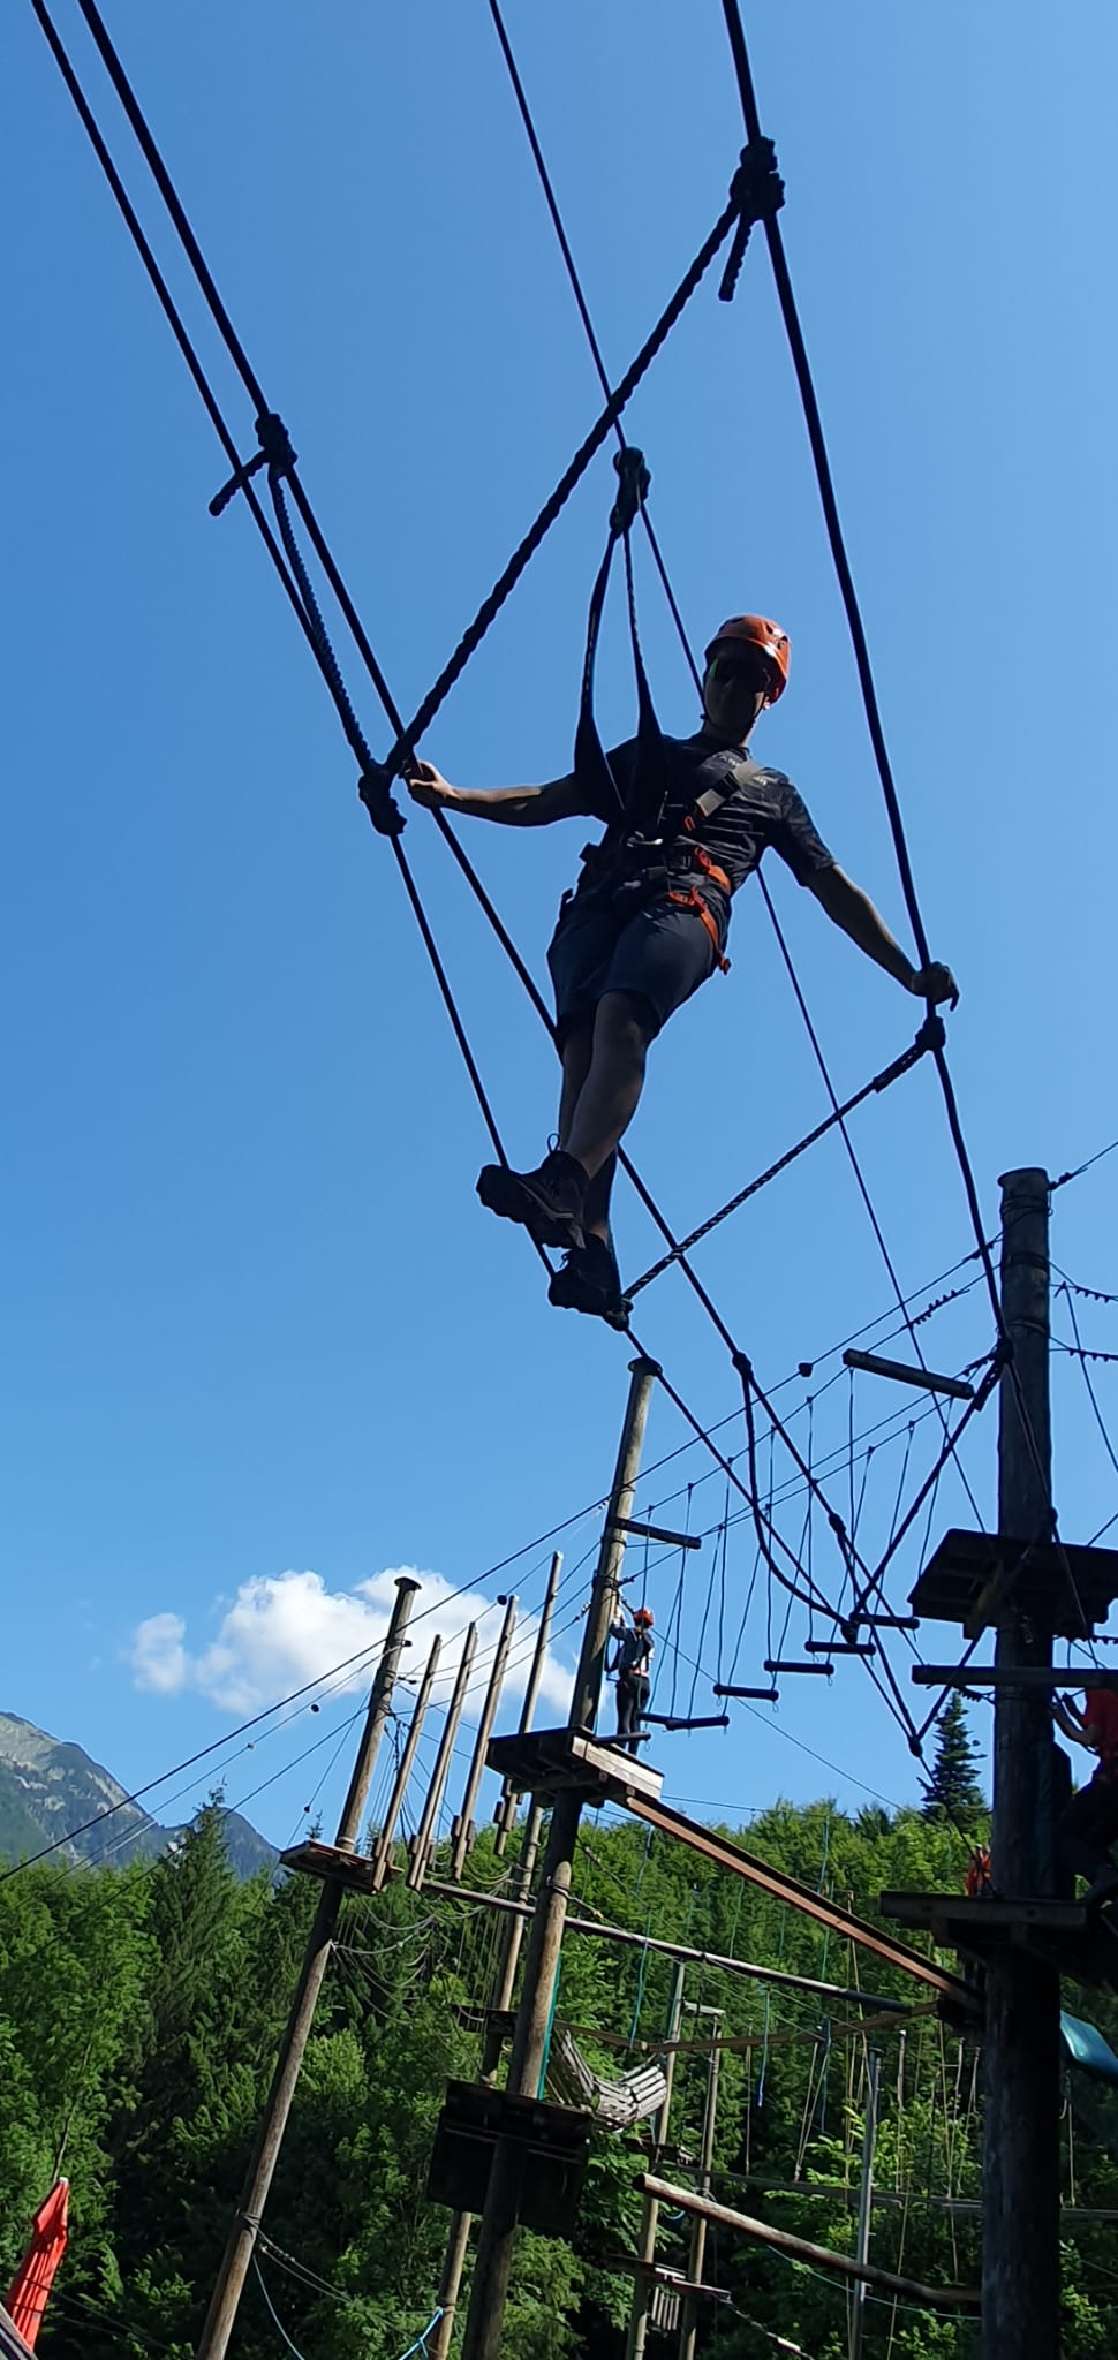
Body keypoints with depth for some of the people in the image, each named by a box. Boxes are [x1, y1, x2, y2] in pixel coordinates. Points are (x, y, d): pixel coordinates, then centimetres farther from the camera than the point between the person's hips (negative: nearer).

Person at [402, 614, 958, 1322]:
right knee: (582, 1042, -27)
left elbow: (837, 891, 29)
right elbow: (549, 801, 27)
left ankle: (563, 1184, -56)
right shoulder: (646, 754, 38)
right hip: (600, 903, 2)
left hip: (685, 906, -2)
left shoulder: (774, 793, 34)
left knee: (620, 1021, -35)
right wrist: (454, 796, 13)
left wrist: (911, 975, 20)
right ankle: (593, 1255, -39)